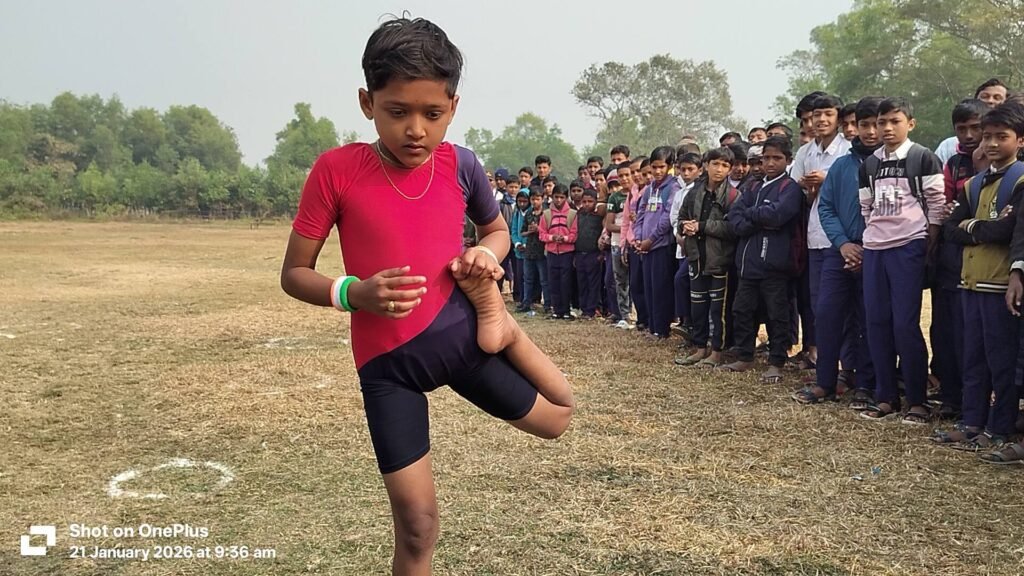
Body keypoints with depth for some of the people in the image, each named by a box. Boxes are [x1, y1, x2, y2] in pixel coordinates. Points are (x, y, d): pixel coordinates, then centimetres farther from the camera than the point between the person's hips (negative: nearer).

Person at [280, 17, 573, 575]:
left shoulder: (460, 164, -5)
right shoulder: (336, 170, -12)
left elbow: (497, 228, 15)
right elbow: (293, 274, -6)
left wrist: (485, 255, -8)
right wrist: (353, 293, -25)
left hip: (459, 331, 2)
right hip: (385, 360, -2)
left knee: (556, 417, 14)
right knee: (417, 520, 3)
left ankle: (499, 323, 21)